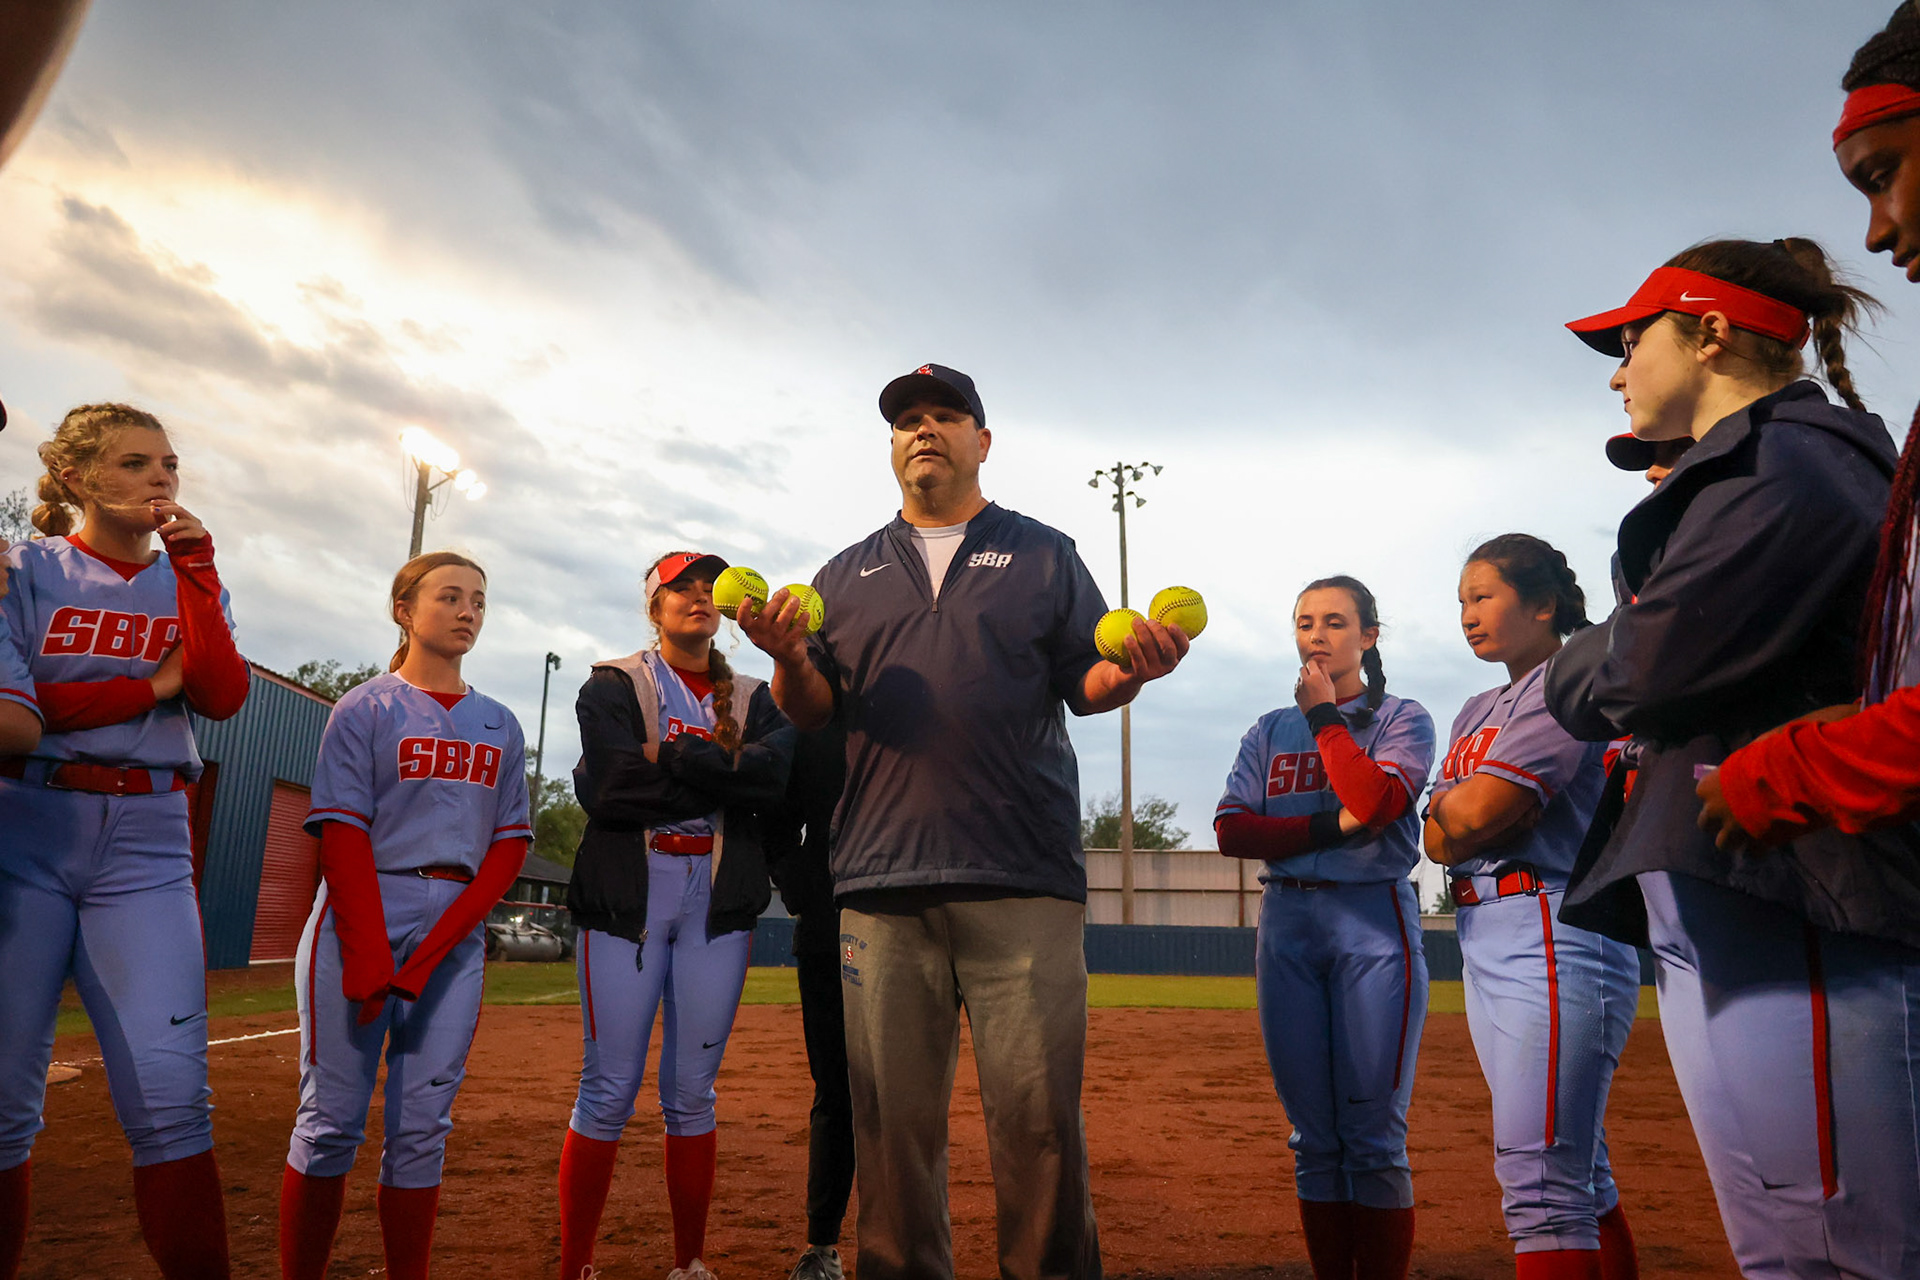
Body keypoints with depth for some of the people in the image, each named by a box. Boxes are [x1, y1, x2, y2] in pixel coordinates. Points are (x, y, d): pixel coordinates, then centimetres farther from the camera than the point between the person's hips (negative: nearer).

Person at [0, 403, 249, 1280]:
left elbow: (223, 697, -4)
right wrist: (152, 685, -6)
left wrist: (195, 568, -7)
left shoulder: (188, 585, 13)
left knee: (171, 1094, -6)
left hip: (147, 851, 2)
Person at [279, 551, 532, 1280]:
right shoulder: (366, 708, 3)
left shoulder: (500, 725, 13)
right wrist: (368, 952, -17)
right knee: (332, 1117, -2)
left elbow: (511, 843, 6)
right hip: (360, 914, -3)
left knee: (423, 1124, 4)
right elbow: (341, 832, -6)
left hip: (457, 928, 3)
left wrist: (440, 942, -7)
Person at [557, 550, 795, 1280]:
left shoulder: (752, 699, 15)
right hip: (626, 894, -2)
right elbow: (608, 787, -11)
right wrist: (722, 773, -7)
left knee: (692, 1093, 6)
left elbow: (774, 775, -6)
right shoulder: (612, 686, 6)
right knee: (609, 1091, -3)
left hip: (720, 901, 3)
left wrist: (667, 761, -12)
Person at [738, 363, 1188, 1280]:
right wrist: (790, 660, -8)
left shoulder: (1043, 555, 15)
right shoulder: (847, 574, 20)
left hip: (1023, 882, -2)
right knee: (890, 1111, 6)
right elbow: (814, 711, 14)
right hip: (881, 881, 2)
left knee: (1038, 1108, -3)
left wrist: (1130, 673, -12)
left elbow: (1082, 685, 10)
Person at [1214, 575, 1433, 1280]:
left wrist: (1324, 715, -4)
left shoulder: (1402, 719, 6)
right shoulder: (1269, 730, 15)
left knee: (1373, 1135, -5)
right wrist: (1330, 827, -10)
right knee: (1313, 1135, 6)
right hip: (1286, 922, 3)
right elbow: (1231, 829, 2)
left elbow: (1374, 801, -15)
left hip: (1373, 919, -3)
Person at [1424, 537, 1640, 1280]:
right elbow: (1438, 841, 11)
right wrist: (1465, 805, -7)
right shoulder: (1477, 712, 20)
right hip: (1483, 937, 9)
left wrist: (1453, 803, 3)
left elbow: (1477, 813, -17)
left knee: (1539, 1178, -12)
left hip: (1553, 936, -9)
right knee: (1577, 1172, 15)